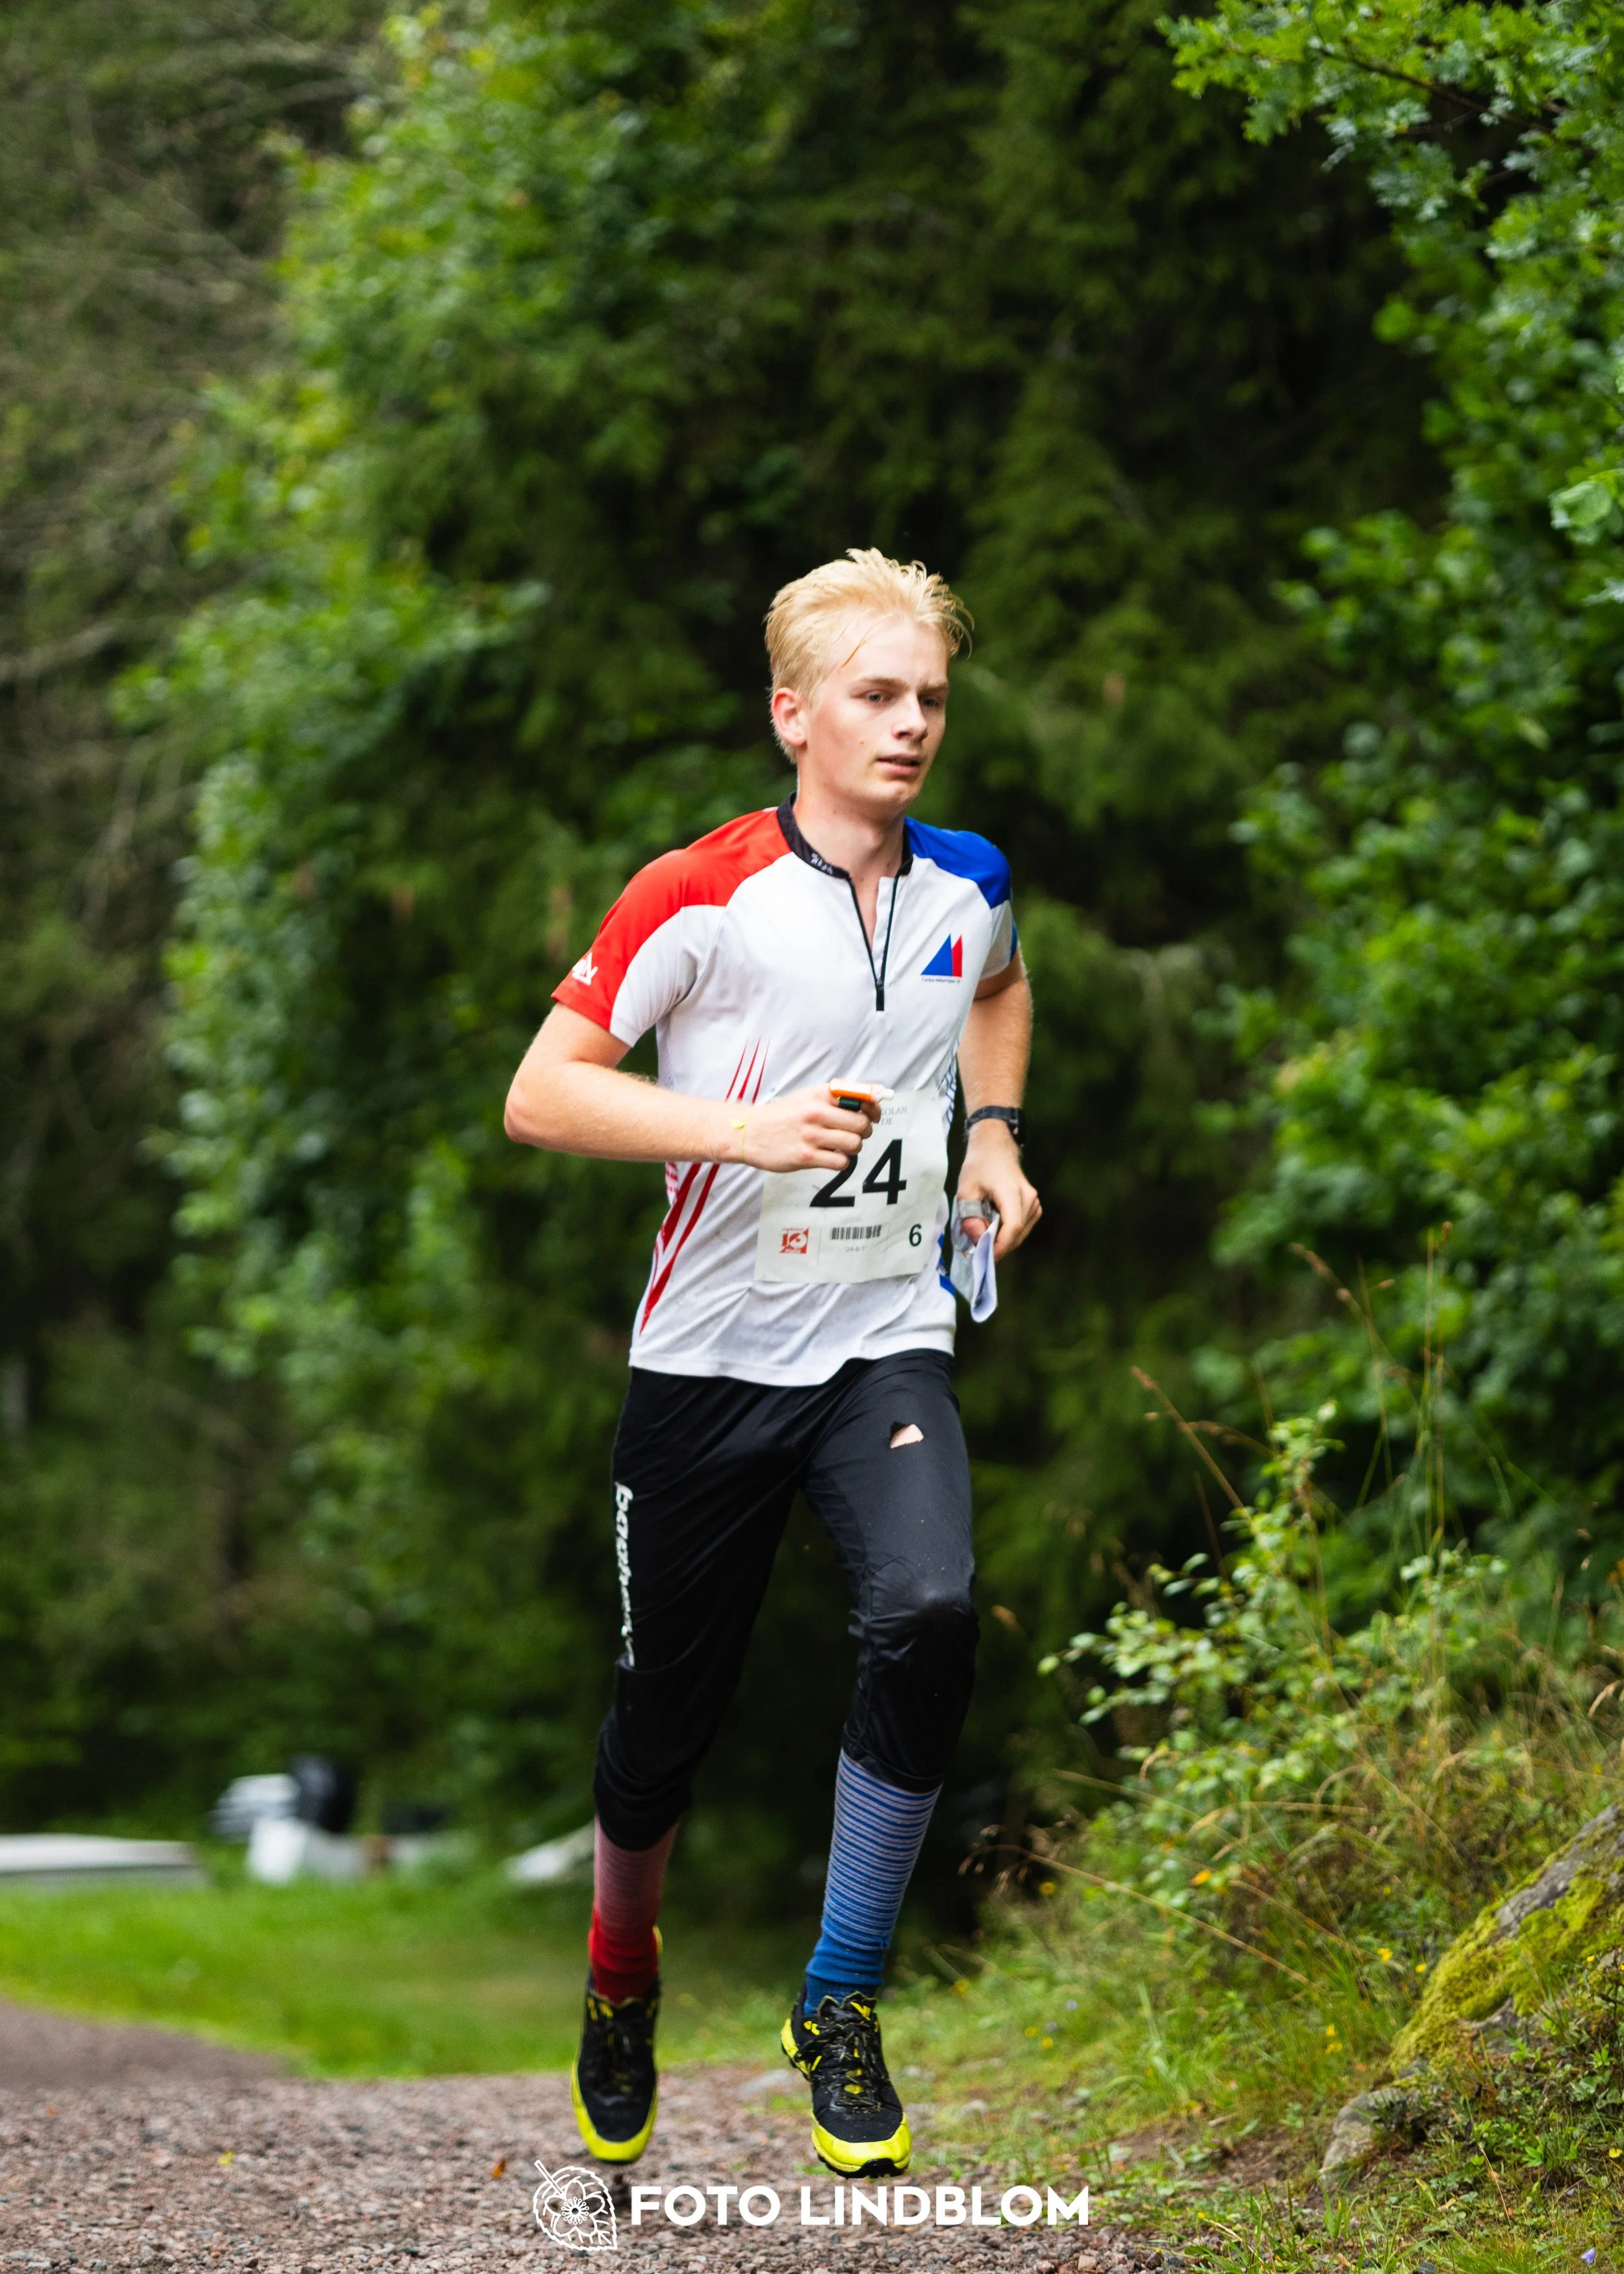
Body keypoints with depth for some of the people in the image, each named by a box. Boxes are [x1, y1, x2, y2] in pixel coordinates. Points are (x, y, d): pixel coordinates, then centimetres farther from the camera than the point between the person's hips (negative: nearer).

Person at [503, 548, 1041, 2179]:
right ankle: (622, 1969, 39)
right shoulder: (701, 896, -12)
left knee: (929, 1614, -25)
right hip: (712, 1355, -2)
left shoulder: (969, 885, 4)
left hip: (889, 1342, 2)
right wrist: (749, 1128, -27)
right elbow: (542, 1094, -15)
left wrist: (993, 1132, 13)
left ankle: (840, 2004, -10)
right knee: (671, 1704, 7)